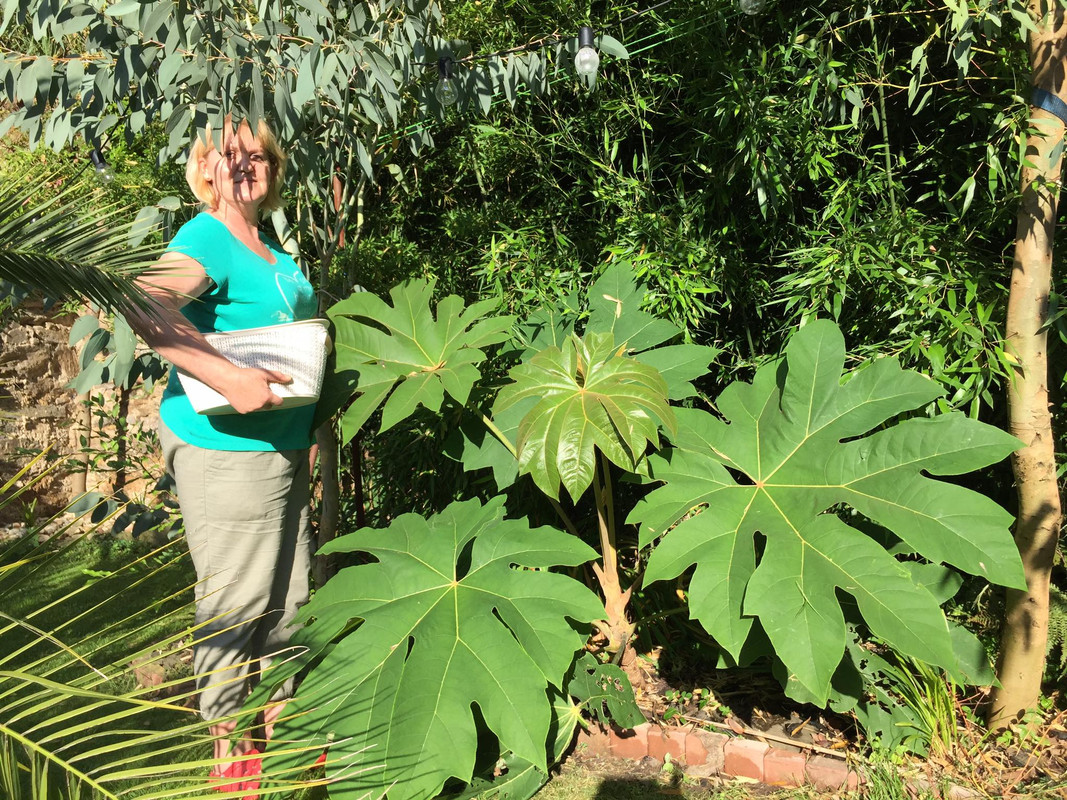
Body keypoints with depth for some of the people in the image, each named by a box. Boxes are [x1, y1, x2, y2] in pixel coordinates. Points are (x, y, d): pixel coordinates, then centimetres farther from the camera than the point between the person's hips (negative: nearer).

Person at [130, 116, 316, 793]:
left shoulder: (272, 250, 15)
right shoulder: (207, 239, -12)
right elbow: (143, 305, -30)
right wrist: (227, 378, -36)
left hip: (283, 446, 9)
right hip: (225, 447, -9)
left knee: (289, 597, 17)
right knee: (235, 603, 3)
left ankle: (281, 723, 34)